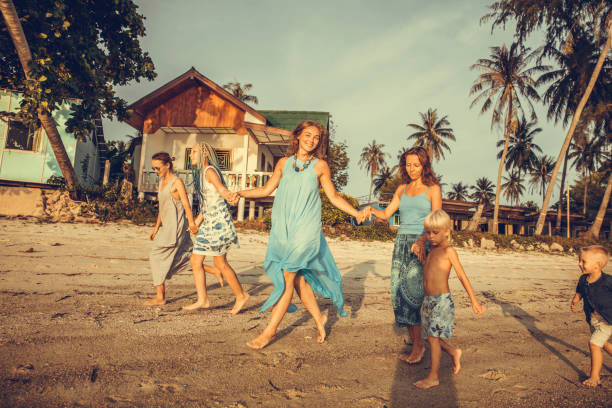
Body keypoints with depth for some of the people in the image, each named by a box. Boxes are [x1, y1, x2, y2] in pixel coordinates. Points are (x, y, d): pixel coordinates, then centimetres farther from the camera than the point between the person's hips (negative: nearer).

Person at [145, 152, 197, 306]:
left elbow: (186, 205, -16)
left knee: (157, 258, -7)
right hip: (166, 227, 9)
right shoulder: (162, 182, 17)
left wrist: (192, 224, -23)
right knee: (184, 257, 11)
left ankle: (160, 297, 3)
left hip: (176, 227, -9)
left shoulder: (177, 182, -8)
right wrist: (156, 227, 21)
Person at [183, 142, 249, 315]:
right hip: (208, 222, 9)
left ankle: (241, 295, 16)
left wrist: (229, 195, -50)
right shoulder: (200, 174, 17)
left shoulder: (209, 171, -10)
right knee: (195, 260, 7)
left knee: (220, 263, -1)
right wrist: (196, 224, 23)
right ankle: (202, 300, 14)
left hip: (218, 221, -9)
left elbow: (221, 188, -27)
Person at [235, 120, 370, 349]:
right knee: (297, 278, 7)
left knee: (288, 277, -7)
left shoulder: (319, 165, 4)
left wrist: (356, 213, -1)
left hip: (306, 227, -3)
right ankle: (318, 318, 28)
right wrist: (237, 193, 5)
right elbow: (267, 189, 13)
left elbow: (333, 196, 8)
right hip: (283, 227, 3)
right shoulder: (284, 163, 11)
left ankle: (270, 331, 4)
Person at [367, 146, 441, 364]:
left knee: (413, 292, -11)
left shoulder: (433, 189, 1)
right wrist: (370, 210, -7)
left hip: (423, 245, -5)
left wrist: (422, 240, -25)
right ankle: (414, 341, 13)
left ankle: (418, 345, 1)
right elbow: (386, 214, 14)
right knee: (399, 291, 0)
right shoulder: (402, 189, 16)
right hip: (401, 243, 5)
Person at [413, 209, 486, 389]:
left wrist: (474, 300, -6)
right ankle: (454, 352, 38)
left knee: (433, 337, -5)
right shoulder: (432, 249, 13)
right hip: (428, 300, 7)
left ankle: (433, 377, 7)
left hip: (442, 300, -7)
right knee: (430, 337, 13)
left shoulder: (449, 251, -9)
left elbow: (462, 275, -7)